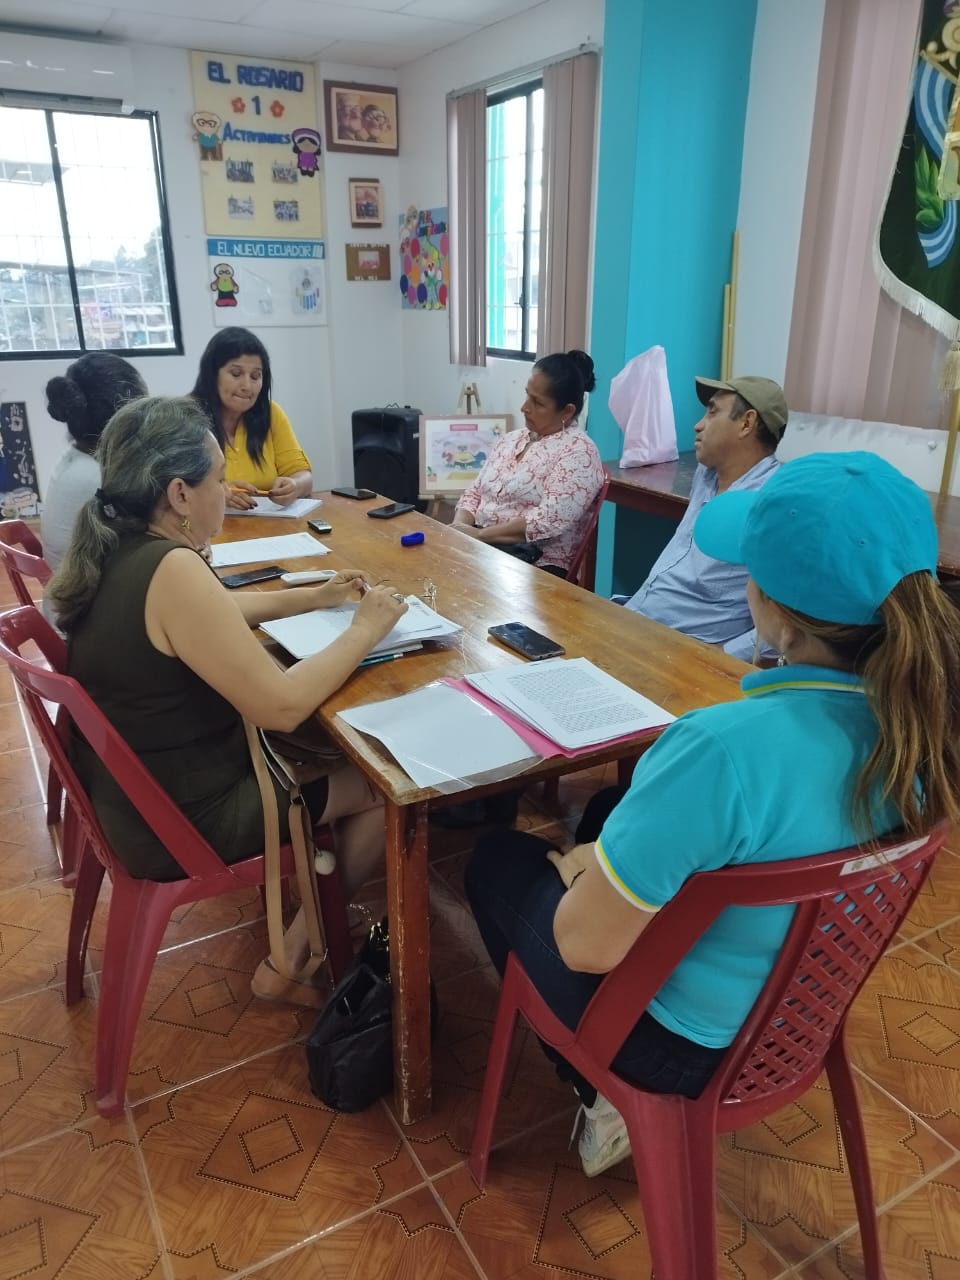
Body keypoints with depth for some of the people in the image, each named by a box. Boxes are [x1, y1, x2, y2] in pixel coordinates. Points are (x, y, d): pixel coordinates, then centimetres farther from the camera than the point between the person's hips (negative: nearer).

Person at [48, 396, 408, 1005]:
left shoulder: (113, 548, 0)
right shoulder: (170, 569, -29)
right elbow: (282, 707, -29)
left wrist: (314, 598, 14)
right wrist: (365, 631, -15)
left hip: (131, 786, 9)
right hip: (180, 819, -9)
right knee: (387, 788, 3)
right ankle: (289, 962, 16)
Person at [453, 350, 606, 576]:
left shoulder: (578, 451, -8)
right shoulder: (511, 439, 16)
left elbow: (548, 520, -20)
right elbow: (474, 492, 17)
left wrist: (480, 534, -19)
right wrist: (459, 527, -5)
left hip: (538, 565, -7)